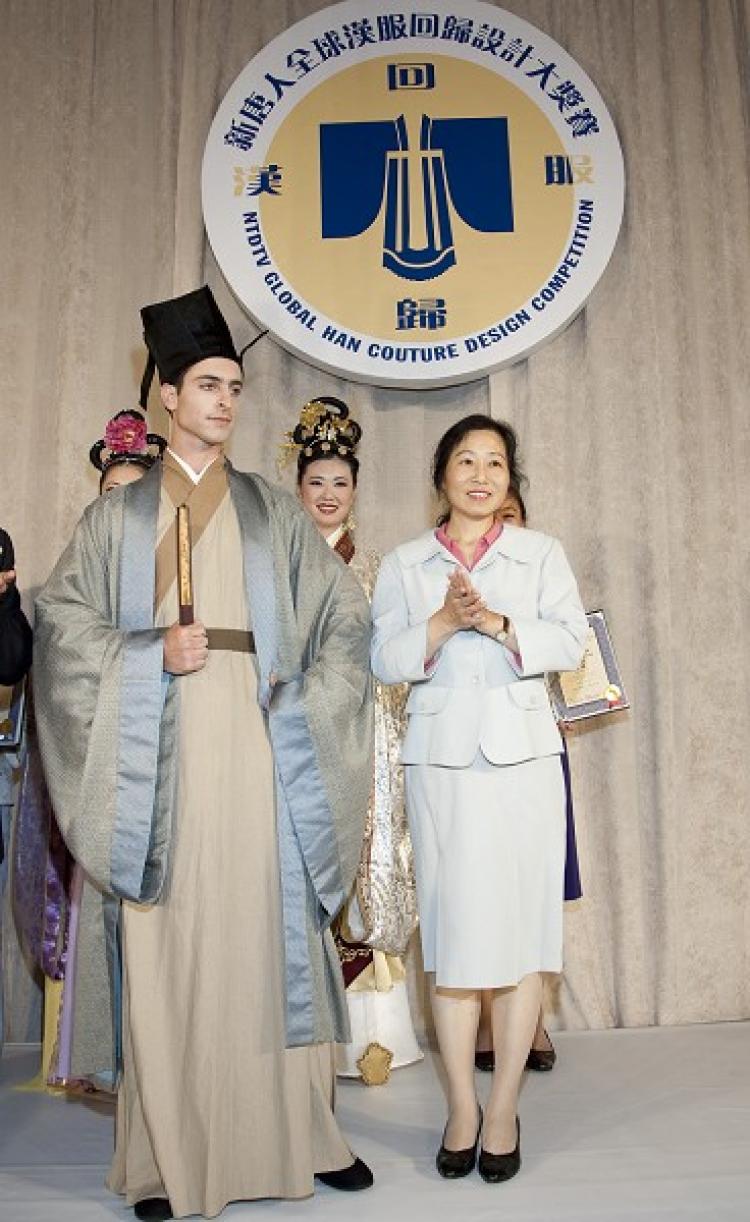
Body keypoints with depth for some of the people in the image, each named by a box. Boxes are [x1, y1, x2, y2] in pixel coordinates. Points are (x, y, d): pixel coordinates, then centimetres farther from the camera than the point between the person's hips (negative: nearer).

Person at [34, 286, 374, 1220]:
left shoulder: (274, 513, 12)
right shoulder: (119, 515, 10)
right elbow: (62, 619, 3)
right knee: (166, 945, 1)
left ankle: (299, 1132, 18)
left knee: (275, 930, 4)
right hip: (163, 758, -1)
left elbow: (345, 618, 8)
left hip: (257, 755, 1)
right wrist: (152, 652, -11)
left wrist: (307, 709, -4)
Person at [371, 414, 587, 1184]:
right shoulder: (404, 564, 12)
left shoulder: (541, 555, 11)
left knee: (519, 922, 0)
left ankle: (504, 1106, 13)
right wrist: (443, 623, -15)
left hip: (523, 756, 0)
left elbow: (570, 642, -2)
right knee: (452, 926, 1)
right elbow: (384, 659, 1)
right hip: (440, 759, 0)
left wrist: (497, 622, -16)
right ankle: (461, 1105, 14)